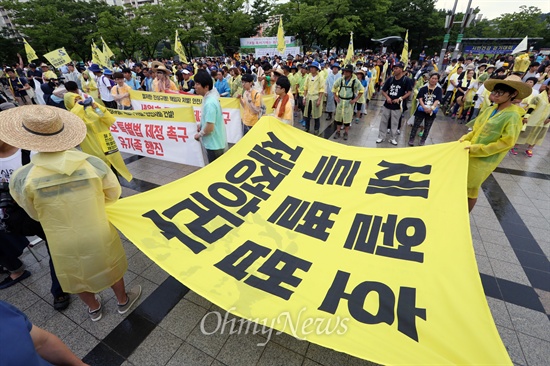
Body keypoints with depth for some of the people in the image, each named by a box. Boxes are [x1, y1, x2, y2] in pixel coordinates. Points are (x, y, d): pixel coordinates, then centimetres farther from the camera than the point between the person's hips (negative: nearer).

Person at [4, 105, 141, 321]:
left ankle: (94, 309, 54)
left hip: (64, 243, 1)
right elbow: (114, 194, -6)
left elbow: (35, 215, -3)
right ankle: (123, 301, 50)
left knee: (78, 276, 28)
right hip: (98, 236, 0)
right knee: (110, 268, 26)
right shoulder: (93, 164, -23)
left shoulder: (22, 178, -22)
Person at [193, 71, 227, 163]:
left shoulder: (209, 103, -25)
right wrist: (201, 124, 7)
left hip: (214, 144, -9)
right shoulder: (210, 96, 5)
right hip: (216, 142, 9)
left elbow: (210, 128, -27)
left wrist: (199, 134, -10)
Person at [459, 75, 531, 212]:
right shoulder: (489, 110, 5)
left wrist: (477, 149, -22)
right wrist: (466, 138, -3)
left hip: (484, 160, -6)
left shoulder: (513, 116, -15)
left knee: (471, 189, 5)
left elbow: (506, 143, -19)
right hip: (470, 154, 7)